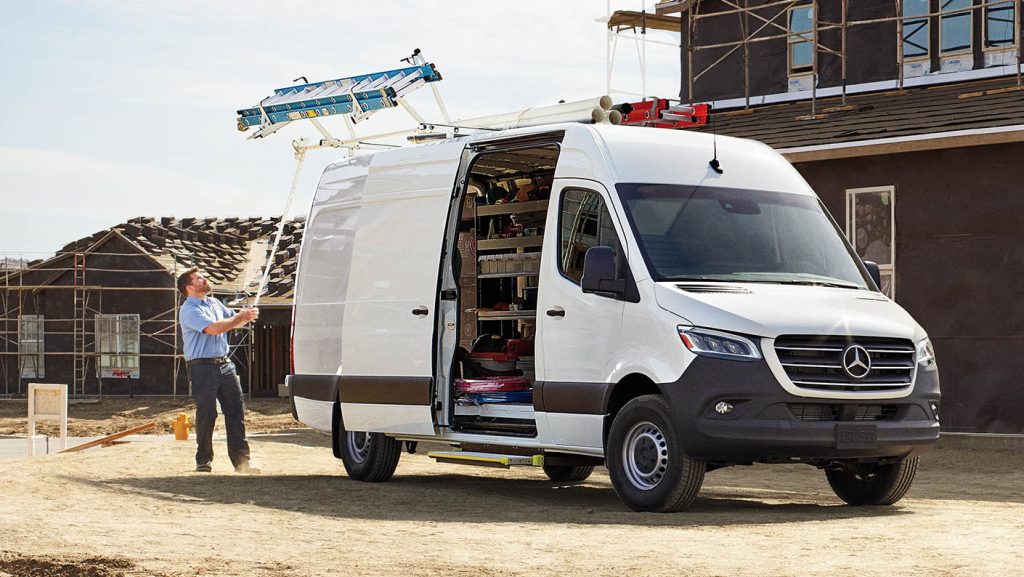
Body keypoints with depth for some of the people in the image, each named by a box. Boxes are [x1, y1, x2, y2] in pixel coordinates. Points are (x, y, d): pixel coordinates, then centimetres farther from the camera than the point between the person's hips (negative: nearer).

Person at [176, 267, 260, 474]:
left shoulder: (215, 303, 17)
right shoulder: (189, 310, -10)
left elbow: (233, 320, 27)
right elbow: (214, 328, -21)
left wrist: (246, 316, 4)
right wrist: (241, 317, -13)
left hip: (225, 364, 7)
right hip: (203, 368, -7)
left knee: (236, 412, 2)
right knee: (206, 414, -4)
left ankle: (241, 460, 5)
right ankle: (204, 461, 8)